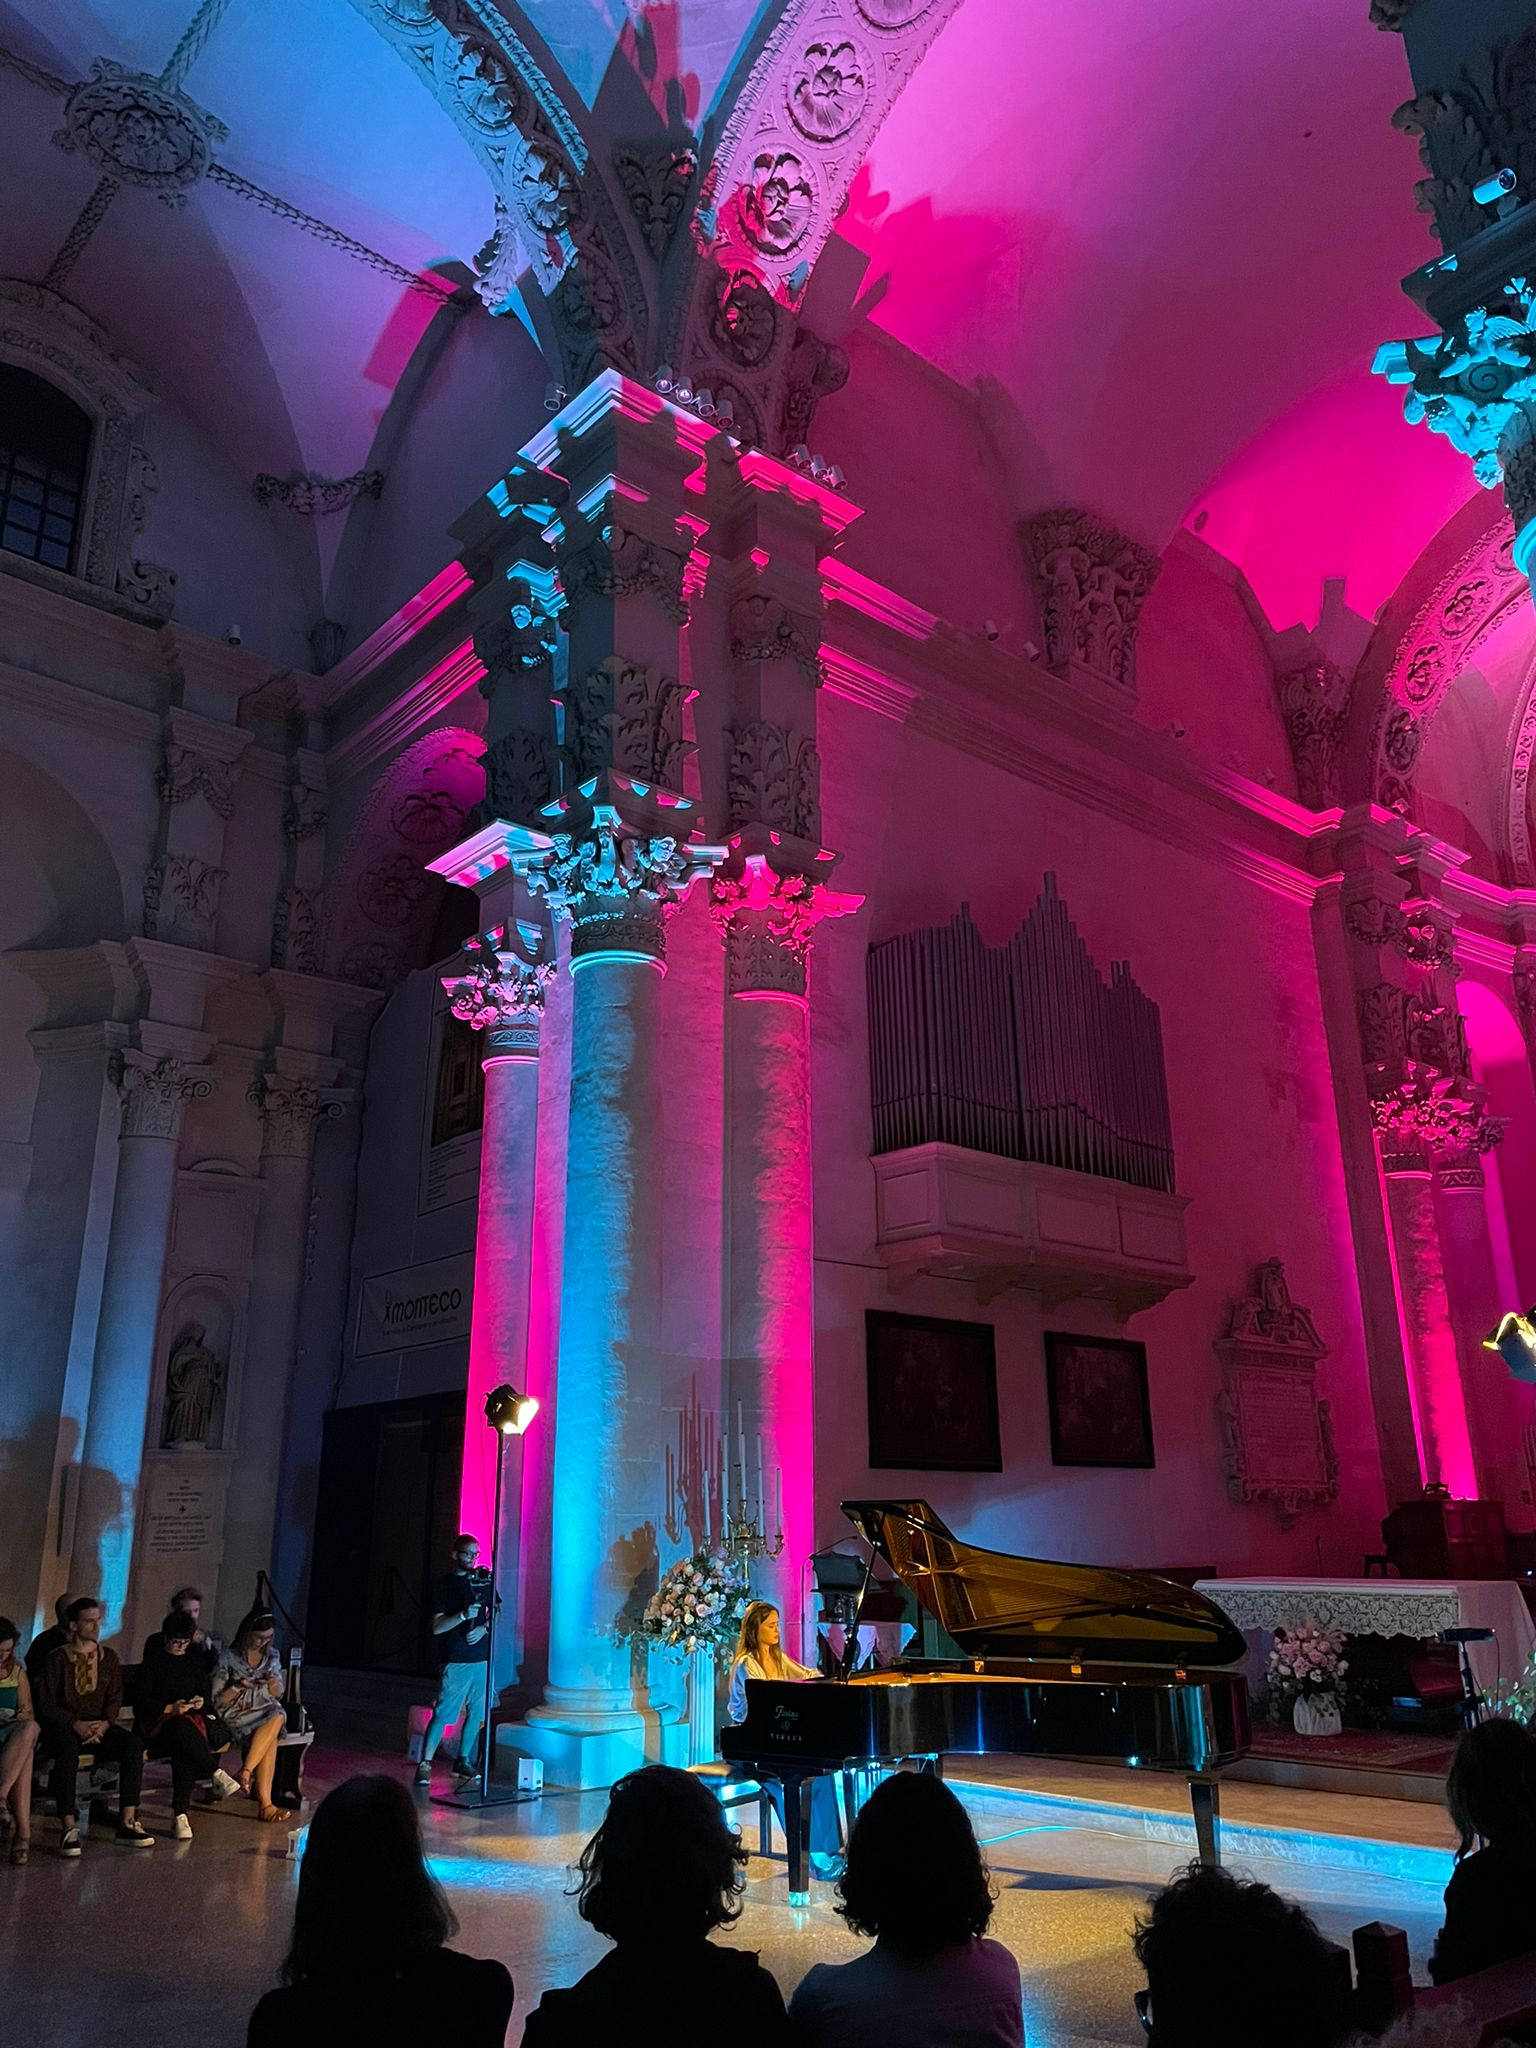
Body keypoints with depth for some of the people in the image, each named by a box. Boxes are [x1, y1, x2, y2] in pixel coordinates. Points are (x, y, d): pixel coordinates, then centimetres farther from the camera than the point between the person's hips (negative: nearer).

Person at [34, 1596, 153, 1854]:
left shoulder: (109, 1657, 12)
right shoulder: (58, 1658, 0)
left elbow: (115, 1698, 9)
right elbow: (46, 1704, -4)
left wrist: (105, 1724, -12)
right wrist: (75, 1724, -19)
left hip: (99, 1725, 3)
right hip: (63, 1726, -3)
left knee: (133, 1743, -26)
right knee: (68, 1747, -40)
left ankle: (127, 1823, -26)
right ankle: (68, 1828, -40)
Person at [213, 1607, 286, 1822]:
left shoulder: (272, 1656, 14)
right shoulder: (228, 1659, 2)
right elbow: (217, 1701, 1)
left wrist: (273, 1683, -4)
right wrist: (239, 1686, -16)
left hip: (268, 1713, 4)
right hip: (236, 1716, -3)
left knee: (278, 1717, -35)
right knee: (270, 1740, -33)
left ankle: (246, 1772, -35)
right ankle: (264, 1803, -34)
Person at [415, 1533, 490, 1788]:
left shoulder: (482, 1580, 10)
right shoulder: (445, 1584, -3)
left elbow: (495, 1613, 16)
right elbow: (437, 1627, -9)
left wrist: (484, 1628, -4)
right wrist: (463, 1615, -24)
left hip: (482, 1658, 5)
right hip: (456, 1661, -5)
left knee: (476, 1714, 10)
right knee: (442, 1715, -8)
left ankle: (463, 1761, 23)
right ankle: (425, 1764, -1)